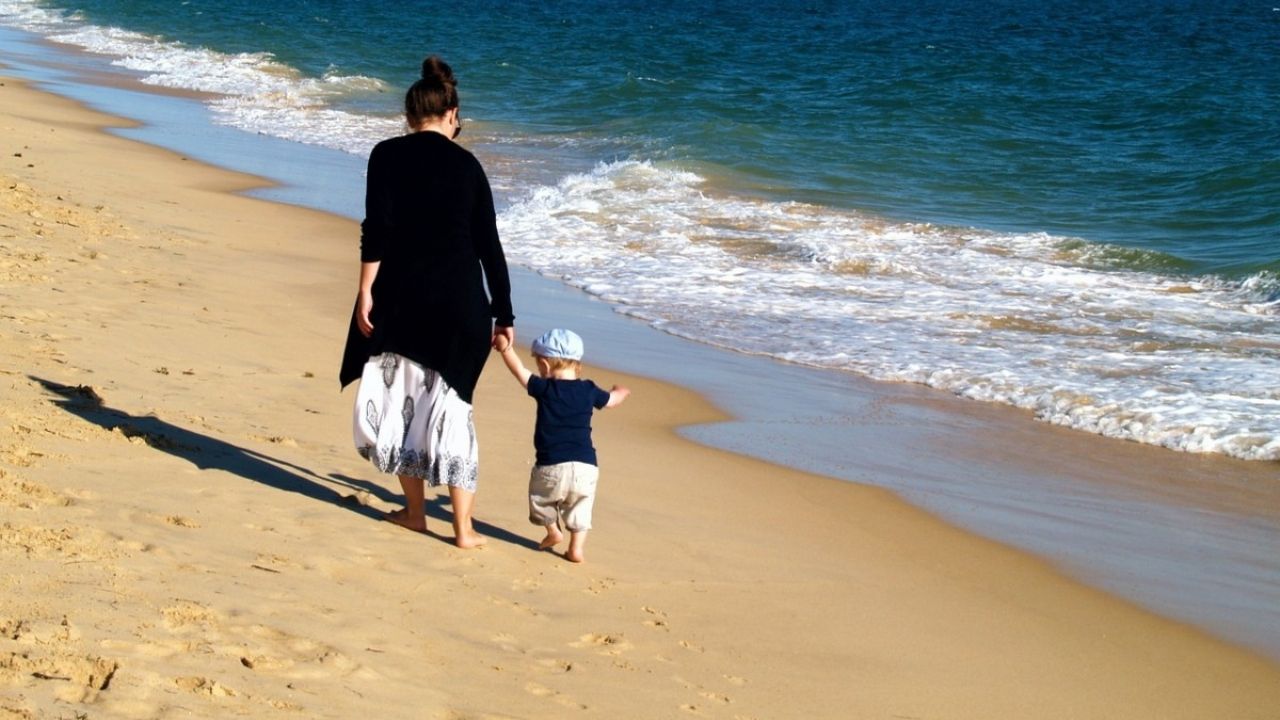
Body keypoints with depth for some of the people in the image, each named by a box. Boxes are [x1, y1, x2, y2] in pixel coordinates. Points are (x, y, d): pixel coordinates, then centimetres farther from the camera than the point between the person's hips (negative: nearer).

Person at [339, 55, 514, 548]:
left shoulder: (388, 155, 0)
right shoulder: (467, 164, 5)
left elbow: (377, 229, -10)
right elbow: (489, 245, 6)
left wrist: (366, 291, -5)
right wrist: (503, 314, 11)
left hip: (400, 296, -1)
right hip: (459, 303, 1)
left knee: (401, 398, 14)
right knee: (450, 406, 6)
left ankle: (415, 511, 21)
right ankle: (463, 528, 5)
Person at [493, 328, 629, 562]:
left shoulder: (544, 389, -4)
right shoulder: (589, 391, 7)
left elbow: (519, 370, 4)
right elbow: (612, 399, 25)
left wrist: (505, 348, 18)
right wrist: (621, 391, 48)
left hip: (551, 466, -3)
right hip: (586, 466, 3)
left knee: (540, 496, 25)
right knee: (580, 511, 15)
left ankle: (553, 531, 27)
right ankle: (576, 548, 8)